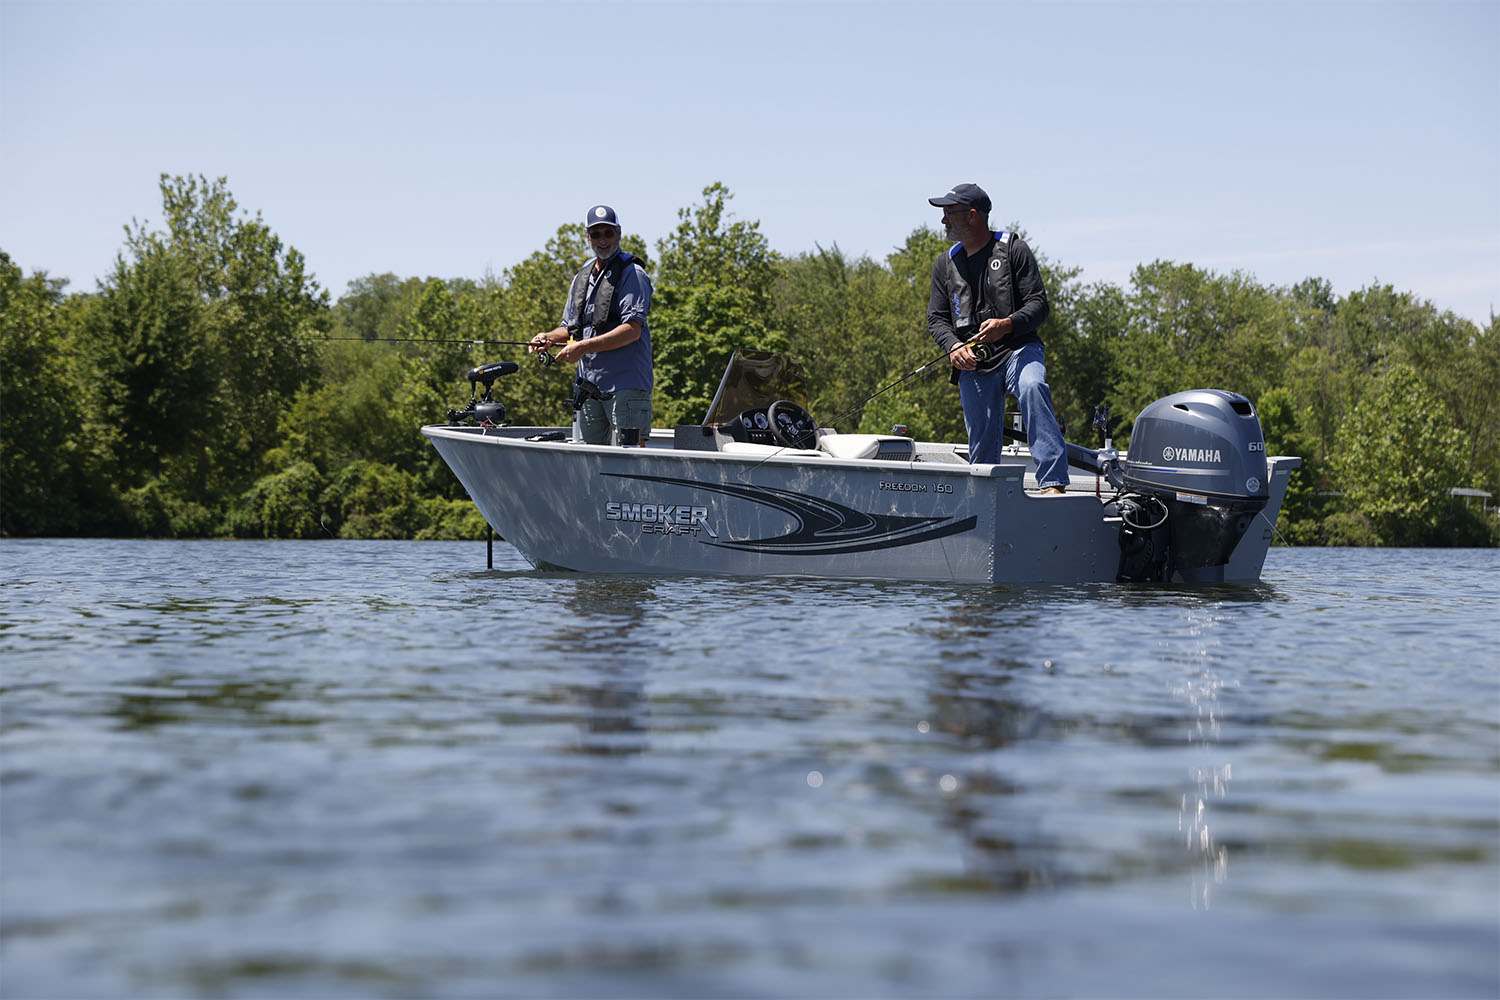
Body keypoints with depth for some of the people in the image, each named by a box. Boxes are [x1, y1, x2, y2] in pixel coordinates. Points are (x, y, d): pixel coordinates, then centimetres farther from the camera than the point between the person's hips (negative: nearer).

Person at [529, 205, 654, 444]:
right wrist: (549, 337, 3)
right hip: (588, 385, 7)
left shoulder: (632, 274, -4)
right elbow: (570, 327, 27)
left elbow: (632, 330, -15)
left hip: (625, 384, -7)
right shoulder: (581, 278, 20)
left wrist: (583, 347, -19)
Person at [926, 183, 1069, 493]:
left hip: (1018, 348, -4)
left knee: (1032, 387, -35)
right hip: (972, 362, 4)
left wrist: (1006, 324, -24)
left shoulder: (1013, 249, 2)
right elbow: (936, 318, 13)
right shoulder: (945, 264, 15)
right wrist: (953, 346, -10)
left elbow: (1038, 304, -4)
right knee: (982, 446, 1)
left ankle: (1053, 484, -41)